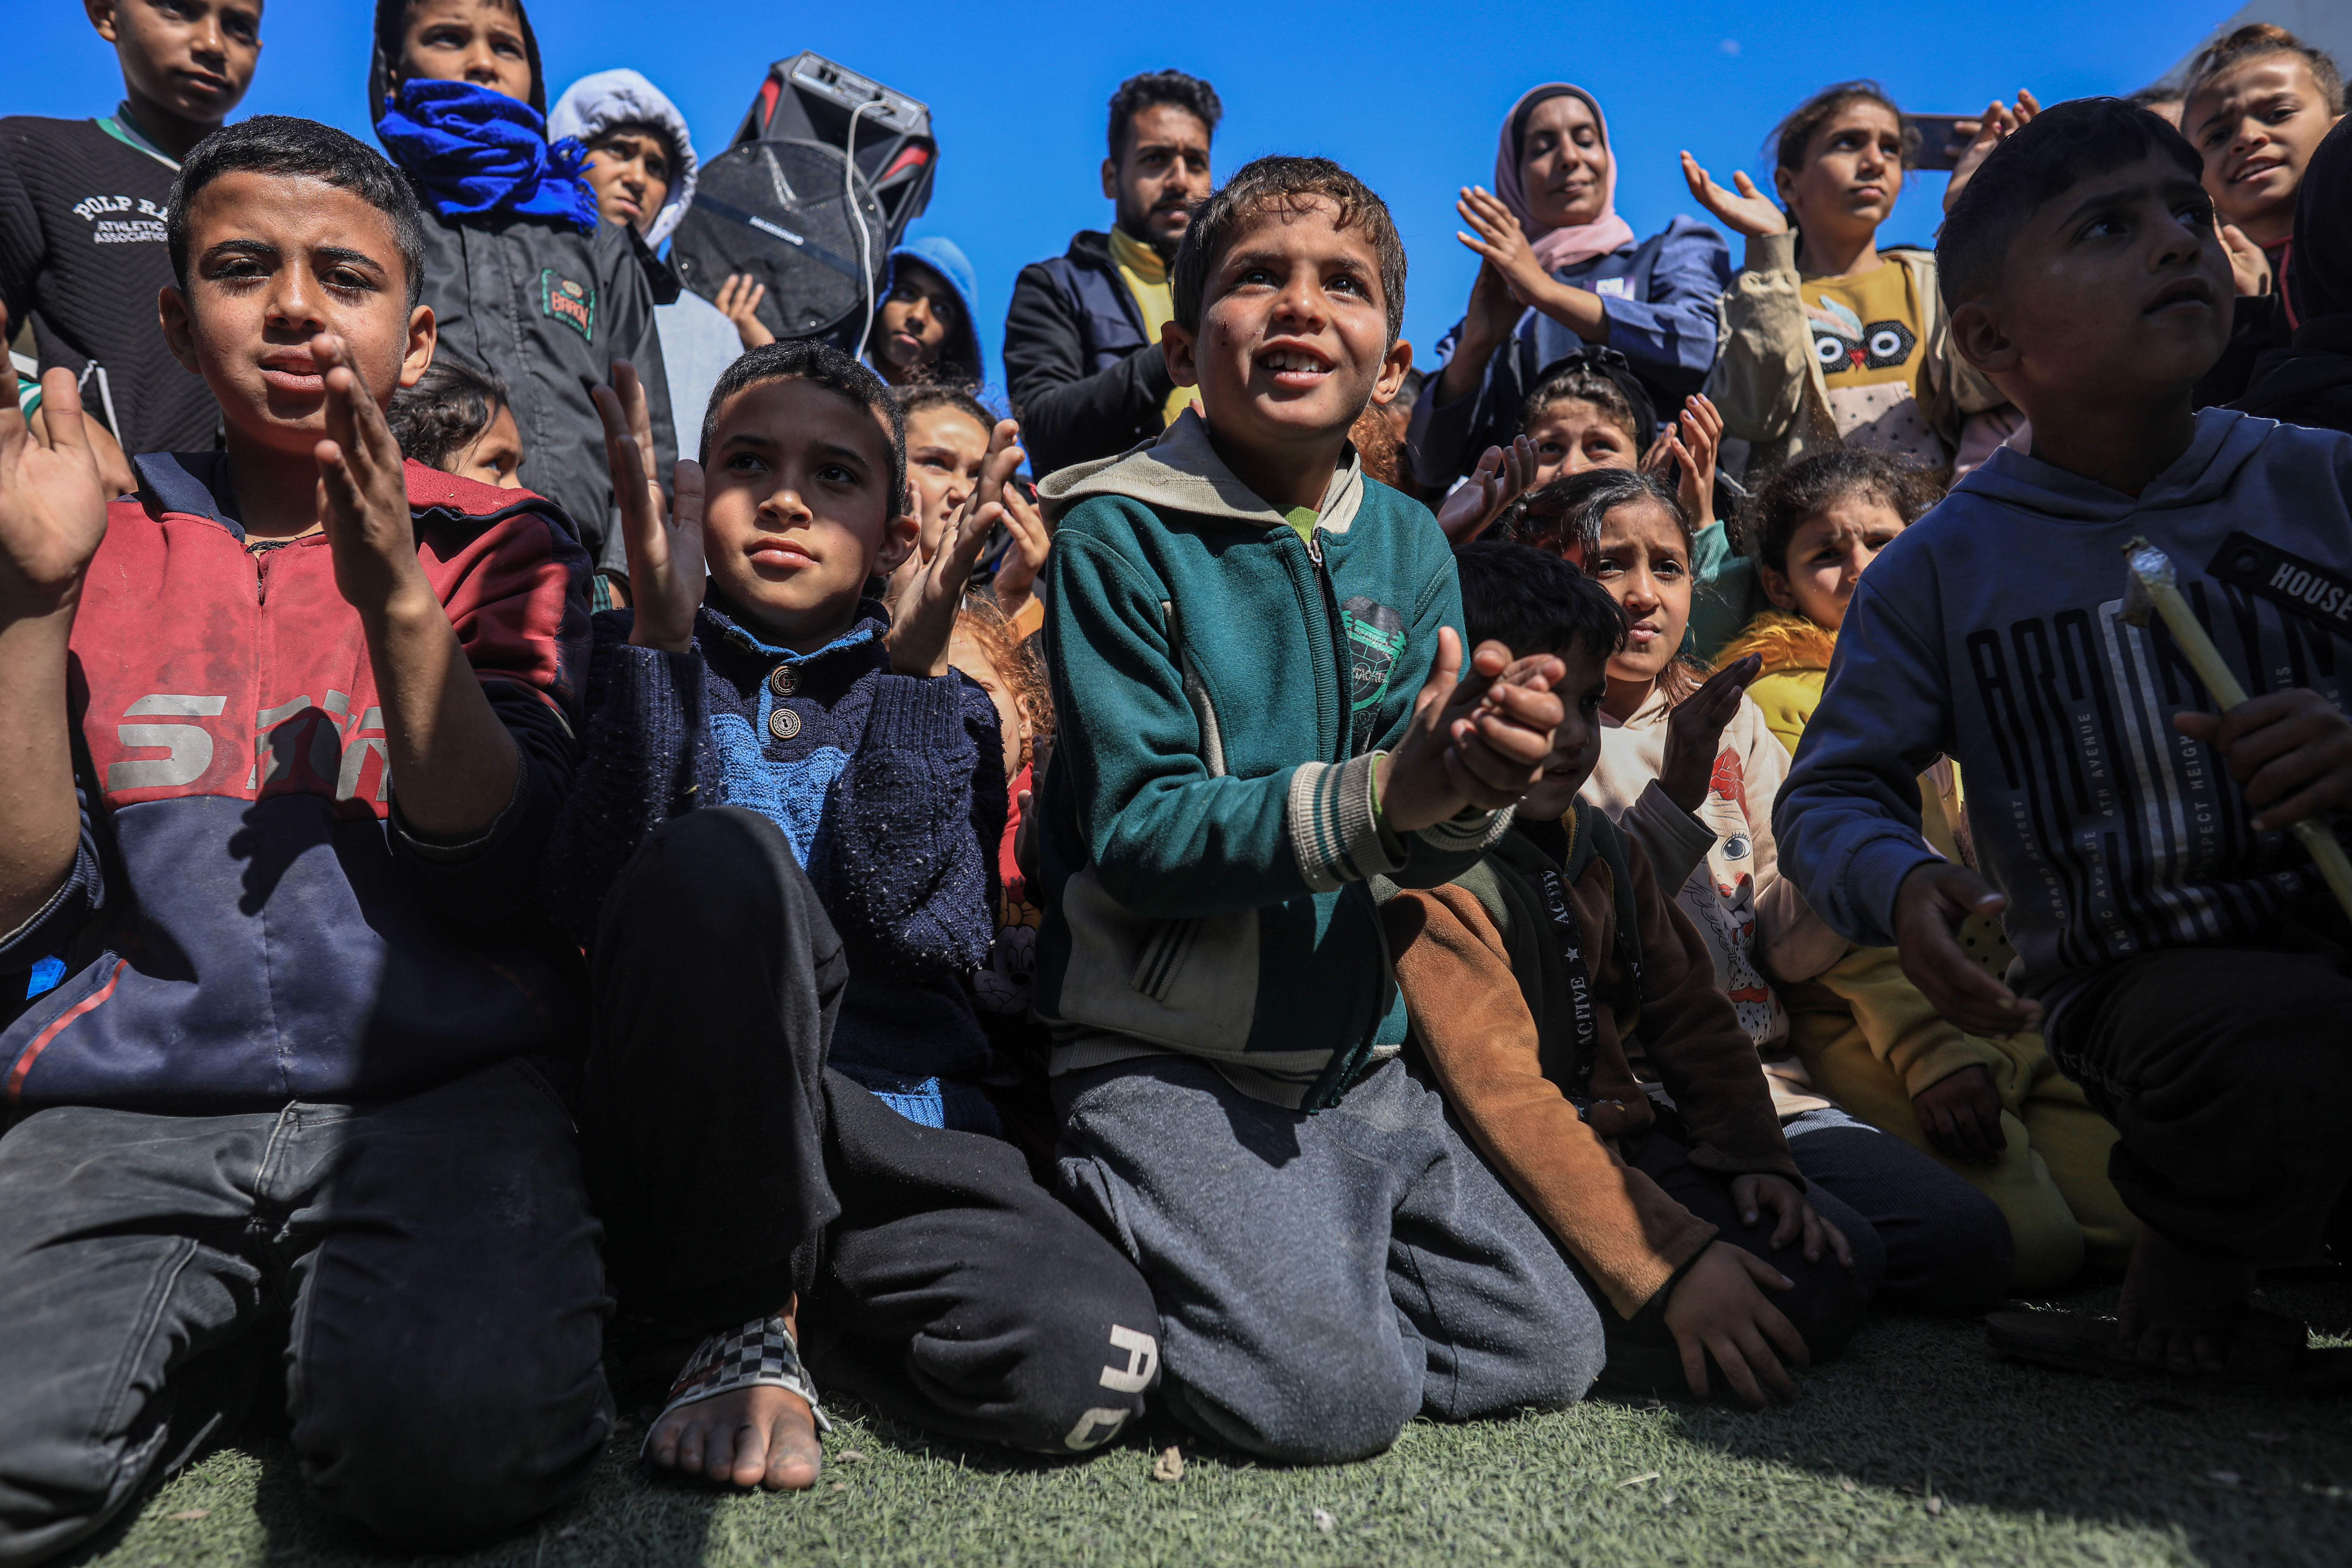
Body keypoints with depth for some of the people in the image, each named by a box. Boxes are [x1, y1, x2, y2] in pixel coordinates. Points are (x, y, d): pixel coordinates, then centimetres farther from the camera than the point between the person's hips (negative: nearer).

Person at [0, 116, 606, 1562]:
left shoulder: (495, 545, 7)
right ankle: (227, 1344, 6)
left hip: (442, 1082, -1)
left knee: (453, 1443, -28)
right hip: (132, 1100, 2)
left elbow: (501, 879, -5)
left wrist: (397, 598, -16)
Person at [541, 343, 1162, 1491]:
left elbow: (927, 931, -8)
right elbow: (596, 904, -10)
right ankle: (739, 1322, -14)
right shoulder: (637, 663, 10)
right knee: (723, 855, -31)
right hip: (674, 1130, -2)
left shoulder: (939, 705, 12)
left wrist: (917, 666, -13)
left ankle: (788, 1284, 3)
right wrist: (662, 629, -18)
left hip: (891, 1132, 2)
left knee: (1088, 1358, -26)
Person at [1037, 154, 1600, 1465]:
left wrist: (1471, 788, -24)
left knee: (1554, 1355, 4)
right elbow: (1135, 831, -16)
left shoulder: (1409, 544, 5)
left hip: (1357, 1057, 6)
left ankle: (1267, 1263, 21)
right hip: (1165, 1060, -5)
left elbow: (1421, 852, 0)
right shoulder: (1119, 536, -10)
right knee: (1338, 1395, -19)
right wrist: (1382, 789, -28)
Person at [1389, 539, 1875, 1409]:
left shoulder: (1597, 841, 9)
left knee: (1842, 1258, -1)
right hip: (1503, 1180, -9)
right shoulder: (1431, 880, -19)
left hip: (1618, 1138, 9)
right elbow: (1506, 1102, -25)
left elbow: (1687, 1006, 14)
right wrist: (1673, 1262, -27)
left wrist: (1756, 1156, 0)